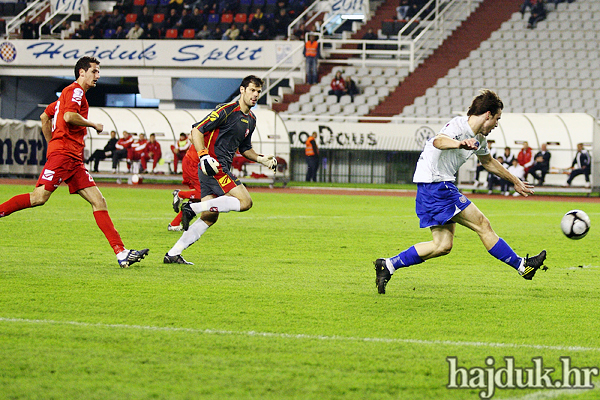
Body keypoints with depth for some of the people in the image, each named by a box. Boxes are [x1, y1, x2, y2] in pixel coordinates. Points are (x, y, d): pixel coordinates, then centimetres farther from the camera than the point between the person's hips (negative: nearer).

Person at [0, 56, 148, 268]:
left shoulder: (69, 92, 26)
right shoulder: (75, 90, -3)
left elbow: (45, 116, 32)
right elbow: (69, 116, -21)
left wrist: (52, 144, 29)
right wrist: (93, 125, -7)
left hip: (74, 159, 10)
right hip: (63, 153, -10)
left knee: (99, 201, -1)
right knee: (40, 197, -20)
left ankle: (121, 253, -9)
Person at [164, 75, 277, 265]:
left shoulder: (251, 119, 18)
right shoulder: (227, 110, -10)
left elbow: (244, 148, 31)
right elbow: (197, 130, -12)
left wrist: (261, 159, 14)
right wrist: (204, 156, -23)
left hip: (222, 169, 9)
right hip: (213, 165, -9)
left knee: (209, 217, 8)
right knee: (245, 201, -18)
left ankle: (172, 255, 10)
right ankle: (193, 207, -16)